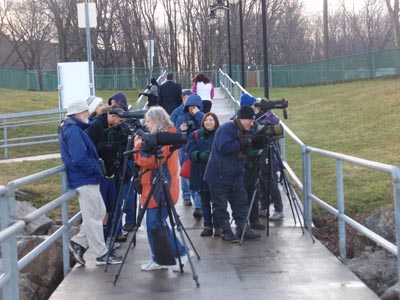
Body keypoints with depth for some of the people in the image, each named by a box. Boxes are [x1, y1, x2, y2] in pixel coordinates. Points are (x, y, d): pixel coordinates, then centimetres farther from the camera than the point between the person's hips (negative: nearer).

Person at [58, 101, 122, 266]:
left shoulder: (69, 128, 13)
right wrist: (97, 170, -14)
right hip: (85, 180, -10)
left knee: (99, 212, 16)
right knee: (93, 217, -1)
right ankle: (101, 255, 8)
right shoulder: (74, 131, -19)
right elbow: (79, 159, -25)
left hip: (86, 179, 10)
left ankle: (79, 243, 18)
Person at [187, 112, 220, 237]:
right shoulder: (195, 135, 7)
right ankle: (207, 226, 13)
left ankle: (218, 226, 7)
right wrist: (201, 155, -23)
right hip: (201, 174, 2)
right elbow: (191, 152, -4)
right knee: (205, 201, 7)